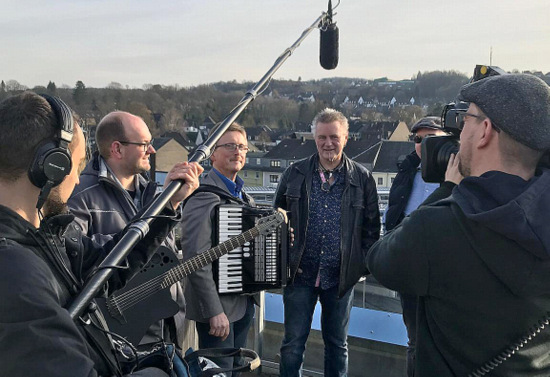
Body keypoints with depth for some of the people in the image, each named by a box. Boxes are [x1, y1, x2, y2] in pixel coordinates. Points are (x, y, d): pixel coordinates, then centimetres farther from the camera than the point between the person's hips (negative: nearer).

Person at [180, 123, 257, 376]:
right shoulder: (204, 195, -16)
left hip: (244, 304, 8)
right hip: (219, 308, -8)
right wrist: (215, 311, -24)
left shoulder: (243, 197, 12)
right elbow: (195, 258, -23)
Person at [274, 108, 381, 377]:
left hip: (341, 278, 0)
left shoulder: (362, 178, -1)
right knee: (293, 344, 9)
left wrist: (361, 265, -4)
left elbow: (371, 227, 4)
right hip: (300, 274, 0)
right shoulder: (295, 173, 0)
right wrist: (283, 259, -2)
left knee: (337, 344, 16)